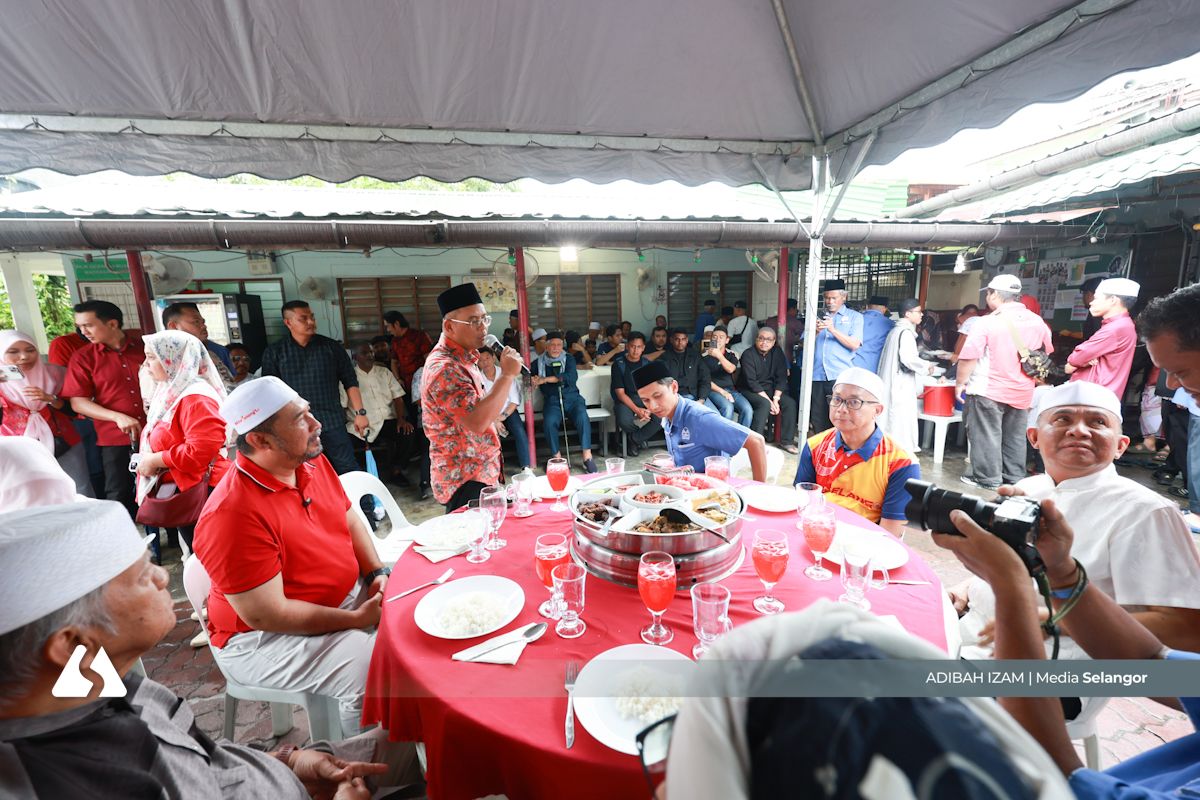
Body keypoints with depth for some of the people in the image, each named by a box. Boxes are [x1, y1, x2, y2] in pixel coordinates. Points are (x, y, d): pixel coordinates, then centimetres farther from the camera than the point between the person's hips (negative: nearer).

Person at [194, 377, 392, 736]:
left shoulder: (313, 461, -5)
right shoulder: (232, 514, -28)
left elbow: (350, 521, 9)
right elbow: (266, 615, -24)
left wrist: (376, 572, -6)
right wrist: (356, 620, -19)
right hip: (263, 636, -7)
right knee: (373, 670, -25)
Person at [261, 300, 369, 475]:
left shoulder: (331, 346, 5)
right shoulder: (274, 352, 4)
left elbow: (350, 381, 6)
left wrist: (359, 412, -1)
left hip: (332, 423, 0)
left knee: (349, 471, 2)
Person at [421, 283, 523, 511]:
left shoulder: (461, 358, 11)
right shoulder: (444, 368, -22)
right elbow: (477, 422, -32)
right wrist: (507, 375, -27)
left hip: (480, 473, 10)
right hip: (465, 482, -10)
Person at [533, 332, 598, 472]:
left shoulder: (569, 359, 10)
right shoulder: (539, 362, 14)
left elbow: (572, 377, -9)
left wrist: (546, 379, -15)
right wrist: (532, 380, -12)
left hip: (572, 398, 0)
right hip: (552, 400, 0)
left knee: (582, 417, -31)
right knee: (549, 422, -32)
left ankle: (587, 457, -24)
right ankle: (557, 458, -19)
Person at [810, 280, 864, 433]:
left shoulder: (854, 317, 10)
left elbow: (854, 344, -3)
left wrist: (833, 330, -12)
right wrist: (815, 332, -7)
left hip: (840, 376, -3)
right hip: (817, 374, 3)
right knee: (818, 419, 5)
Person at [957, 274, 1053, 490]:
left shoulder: (989, 321, -15)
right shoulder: (1037, 321, 4)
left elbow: (969, 357, -17)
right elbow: (1047, 353, 17)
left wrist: (960, 383, -7)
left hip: (989, 391, -6)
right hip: (1022, 392, 6)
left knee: (986, 435, 3)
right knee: (1015, 437, 15)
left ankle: (987, 478, 8)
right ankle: (1014, 477, 23)